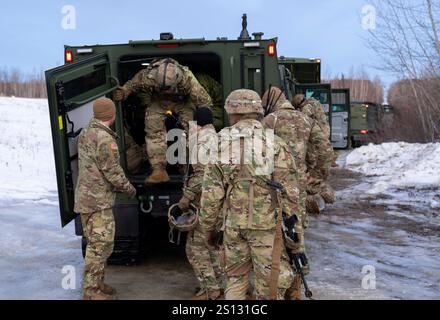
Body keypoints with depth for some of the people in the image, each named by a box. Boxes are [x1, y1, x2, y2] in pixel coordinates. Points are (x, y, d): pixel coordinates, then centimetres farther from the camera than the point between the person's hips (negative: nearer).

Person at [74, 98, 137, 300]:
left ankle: (96, 284, 28)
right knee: (100, 245, -2)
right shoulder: (104, 139, -20)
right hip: (98, 200, -10)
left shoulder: (85, 133, 9)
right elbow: (113, 172, -18)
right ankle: (91, 291, 4)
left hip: (86, 197, 10)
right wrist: (129, 189, -3)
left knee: (96, 244, 17)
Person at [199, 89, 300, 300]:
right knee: (270, 281, 9)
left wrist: (208, 227, 11)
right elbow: (289, 189, -5)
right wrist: (290, 221, 5)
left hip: (233, 223, 2)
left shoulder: (220, 144, 1)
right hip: (267, 223, -2)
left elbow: (211, 193, 1)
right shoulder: (274, 143, -4)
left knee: (235, 279, 18)